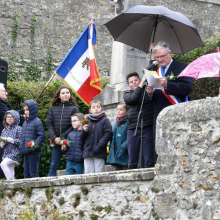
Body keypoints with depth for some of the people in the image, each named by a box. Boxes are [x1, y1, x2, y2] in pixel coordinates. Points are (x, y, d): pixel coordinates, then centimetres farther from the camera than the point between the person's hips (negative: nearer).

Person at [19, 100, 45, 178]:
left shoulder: (37, 122, -9)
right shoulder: (25, 123, 14)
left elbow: (41, 136, -14)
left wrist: (35, 145, -24)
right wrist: (21, 147, 10)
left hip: (33, 152, -8)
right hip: (25, 151, 8)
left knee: (33, 172, -5)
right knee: (26, 172, 12)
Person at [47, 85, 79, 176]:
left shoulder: (74, 108, 3)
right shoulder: (53, 108, 11)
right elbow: (49, 124, 6)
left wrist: (62, 137, -12)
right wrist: (54, 138, -9)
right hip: (56, 142, 2)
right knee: (53, 166, 2)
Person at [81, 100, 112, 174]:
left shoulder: (105, 120, 2)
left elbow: (108, 134, -7)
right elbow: (83, 138, 18)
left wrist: (100, 145, -16)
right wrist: (84, 131, -4)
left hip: (99, 153, -5)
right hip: (88, 152, 5)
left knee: (99, 173, -5)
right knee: (88, 172, 4)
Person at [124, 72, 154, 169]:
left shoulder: (147, 90, 11)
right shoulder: (127, 94, 14)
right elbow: (133, 98, -7)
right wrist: (143, 82, -10)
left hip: (148, 128, -2)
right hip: (133, 129, 2)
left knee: (149, 161, -6)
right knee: (132, 162, 3)